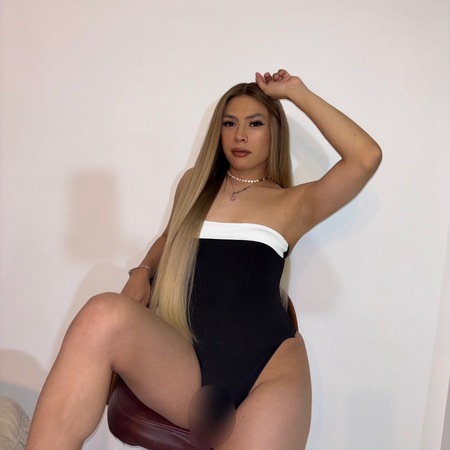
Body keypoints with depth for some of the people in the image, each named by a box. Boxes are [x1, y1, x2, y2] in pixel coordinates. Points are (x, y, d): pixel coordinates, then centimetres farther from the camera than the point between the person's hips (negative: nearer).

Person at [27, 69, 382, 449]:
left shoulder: (292, 204, 10)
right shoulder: (195, 183, 21)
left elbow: (367, 157, -2)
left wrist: (297, 93, 5)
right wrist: (142, 272, 13)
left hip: (267, 363, -1)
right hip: (185, 363, 2)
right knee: (105, 315, -30)